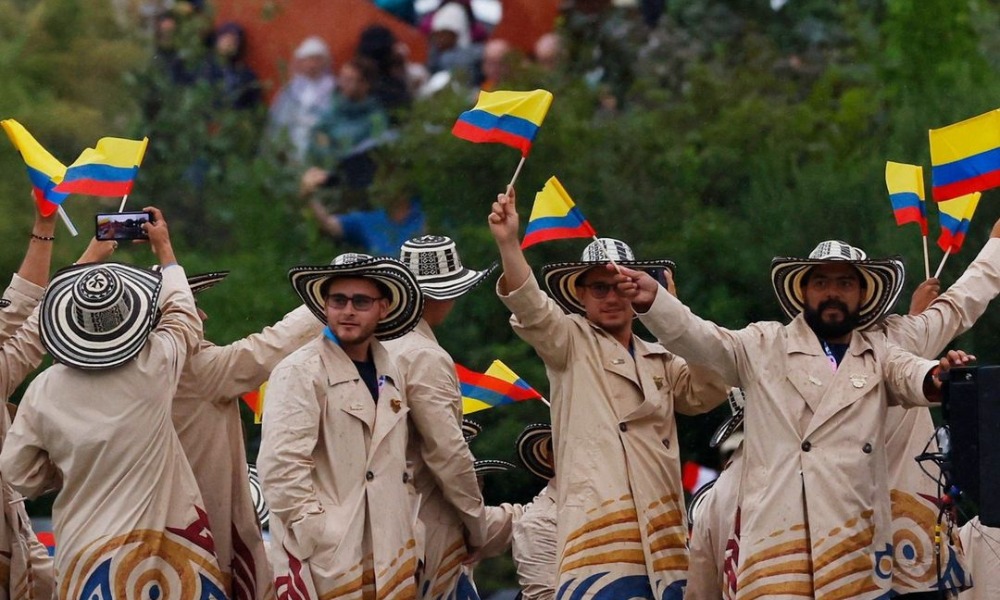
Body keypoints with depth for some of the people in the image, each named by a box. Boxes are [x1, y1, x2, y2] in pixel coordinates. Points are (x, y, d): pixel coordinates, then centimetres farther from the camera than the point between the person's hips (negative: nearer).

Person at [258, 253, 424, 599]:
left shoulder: (390, 374, 14)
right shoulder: (300, 372, -9)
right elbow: (281, 468, -16)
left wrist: (412, 535, 12)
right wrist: (322, 541, -18)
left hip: (390, 562, 7)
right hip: (326, 563, -7)